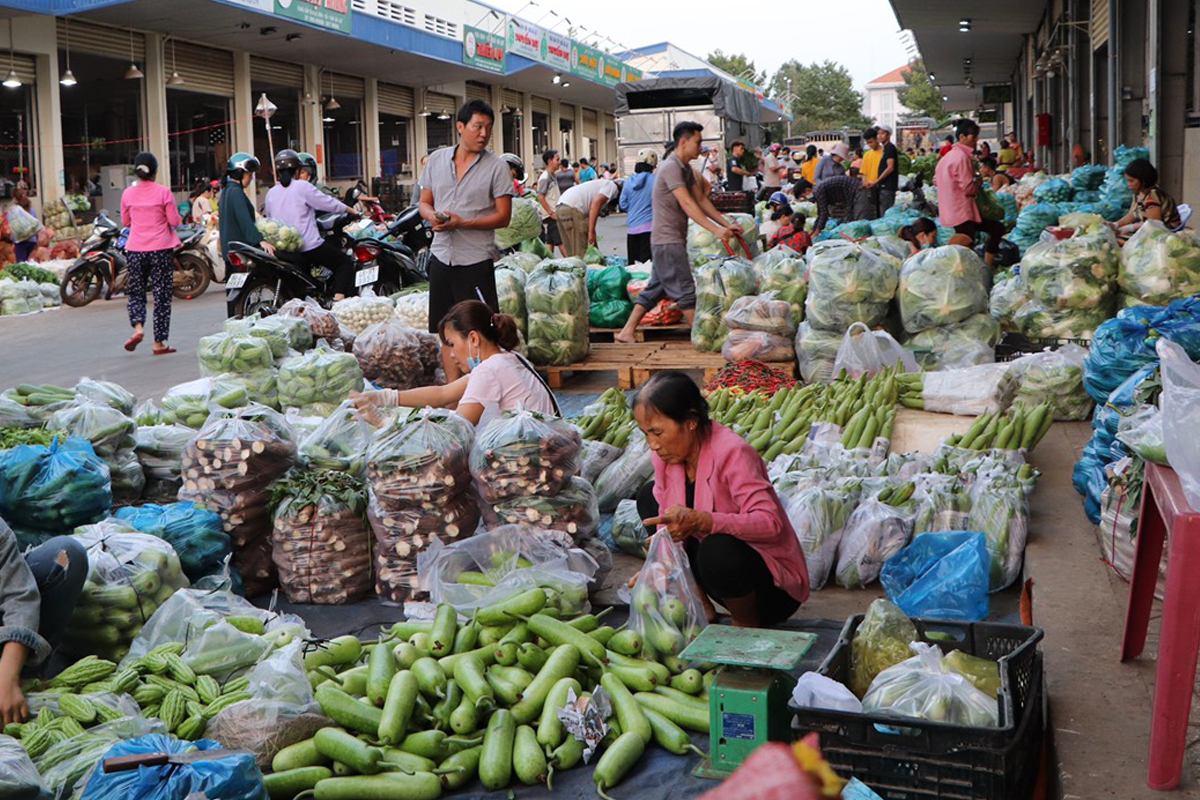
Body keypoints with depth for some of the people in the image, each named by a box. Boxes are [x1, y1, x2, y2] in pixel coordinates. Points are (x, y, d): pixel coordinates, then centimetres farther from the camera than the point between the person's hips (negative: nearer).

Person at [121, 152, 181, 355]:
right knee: (162, 294, 4)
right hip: (161, 248, -2)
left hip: (136, 250, 2)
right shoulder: (163, 192, -8)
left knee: (136, 292, 15)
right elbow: (174, 221, -7)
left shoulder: (127, 194, 1)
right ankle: (159, 342, 5)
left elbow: (125, 221, 11)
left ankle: (137, 327, -11)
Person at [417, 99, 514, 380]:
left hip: (476, 259, -5)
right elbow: (425, 202, 16)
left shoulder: (497, 167, -4)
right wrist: (432, 216, -8)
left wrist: (462, 223, -18)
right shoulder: (437, 159, 9)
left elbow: (503, 216, -7)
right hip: (441, 255, 5)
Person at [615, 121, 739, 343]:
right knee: (685, 290, -5)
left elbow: (701, 200, 15)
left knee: (656, 288, 12)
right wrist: (715, 230, -30)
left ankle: (626, 332, 15)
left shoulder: (686, 168, 15)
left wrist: (726, 224, 6)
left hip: (675, 239, 10)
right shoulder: (671, 167, -16)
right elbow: (687, 204, -24)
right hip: (667, 240, -10)